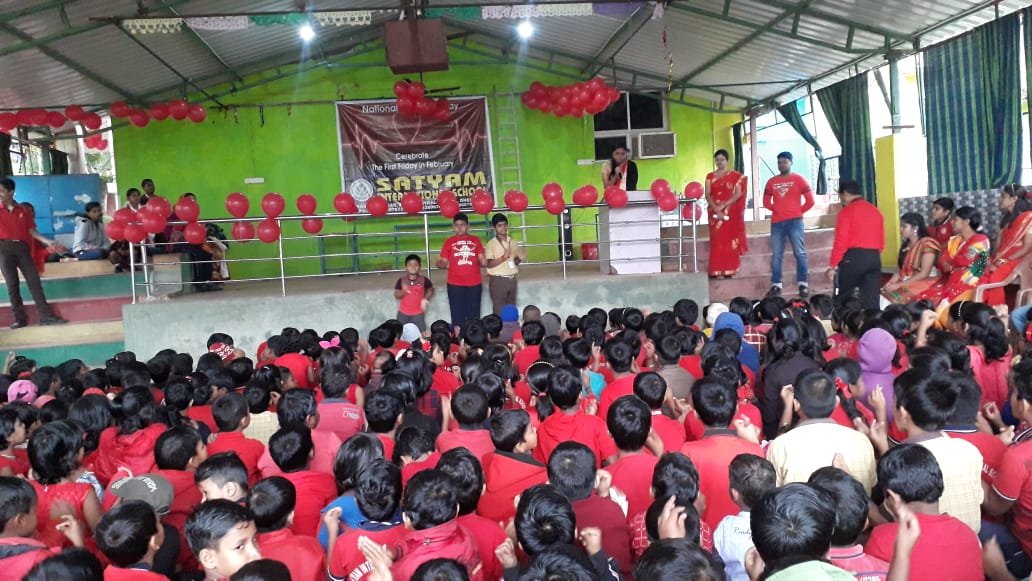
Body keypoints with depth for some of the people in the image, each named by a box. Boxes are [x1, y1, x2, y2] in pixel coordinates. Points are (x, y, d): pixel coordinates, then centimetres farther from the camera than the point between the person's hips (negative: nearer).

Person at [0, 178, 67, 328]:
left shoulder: (22, 211, 9)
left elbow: (31, 231, 9)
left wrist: (47, 242, -1)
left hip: (22, 248, 1)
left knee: (34, 280, -3)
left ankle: (46, 316, -4)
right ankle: (20, 318, 4)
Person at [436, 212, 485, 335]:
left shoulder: (475, 240, 9)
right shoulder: (449, 242, 5)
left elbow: (481, 259, 11)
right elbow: (443, 262, 3)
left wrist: (483, 261, -11)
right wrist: (441, 264, -19)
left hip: (474, 283, 2)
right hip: (455, 284, -1)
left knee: (474, 315, 5)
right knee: (457, 315, 1)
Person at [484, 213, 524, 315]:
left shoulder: (513, 242, 9)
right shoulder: (491, 244, -8)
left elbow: (519, 257, 22)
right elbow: (489, 264, -16)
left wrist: (516, 261, 0)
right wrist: (503, 257, -25)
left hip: (512, 279, 6)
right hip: (498, 280, -6)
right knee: (499, 310, -4)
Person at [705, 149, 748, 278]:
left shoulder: (735, 176, 3)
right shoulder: (710, 176, 10)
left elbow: (738, 194, -6)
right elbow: (708, 195, 1)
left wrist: (723, 205, -16)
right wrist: (716, 209, -15)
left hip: (730, 213, -2)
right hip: (715, 213, 2)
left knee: (729, 241, -3)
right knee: (716, 241, -1)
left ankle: (729, 270, -1)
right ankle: (715, 271, -2)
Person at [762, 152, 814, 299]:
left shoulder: (798, 179, 2)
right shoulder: (771, 182, 10)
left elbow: (810, 201, 3)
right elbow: (766, 202, 18)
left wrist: (798, 211, 5)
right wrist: (777, 209, 7)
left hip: (794, 221, -3)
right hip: (777, 222, 3)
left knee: (799, 253, -3)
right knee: (776, 255, 3)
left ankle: (803, 285, 2)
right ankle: (776, 285, 7)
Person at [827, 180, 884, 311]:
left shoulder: (847, 211, -5)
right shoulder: (876, 211, 15)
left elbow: (841, 242, -10)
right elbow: (881, 241, 16)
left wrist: (834, 265, -6)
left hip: (853, 258, -6)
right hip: (875, 258, 6)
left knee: (842, 300, 5)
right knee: (871, 301, 6)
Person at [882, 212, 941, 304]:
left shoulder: (927, 244, -9)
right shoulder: (906, 245, 15)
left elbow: (924, 274, -15)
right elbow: (902, 270, 11)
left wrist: (899, 285, -18)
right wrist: (890, 283, -8)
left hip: (924, 285, -7)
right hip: (906, 284, 7)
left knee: (893, 298, -30)